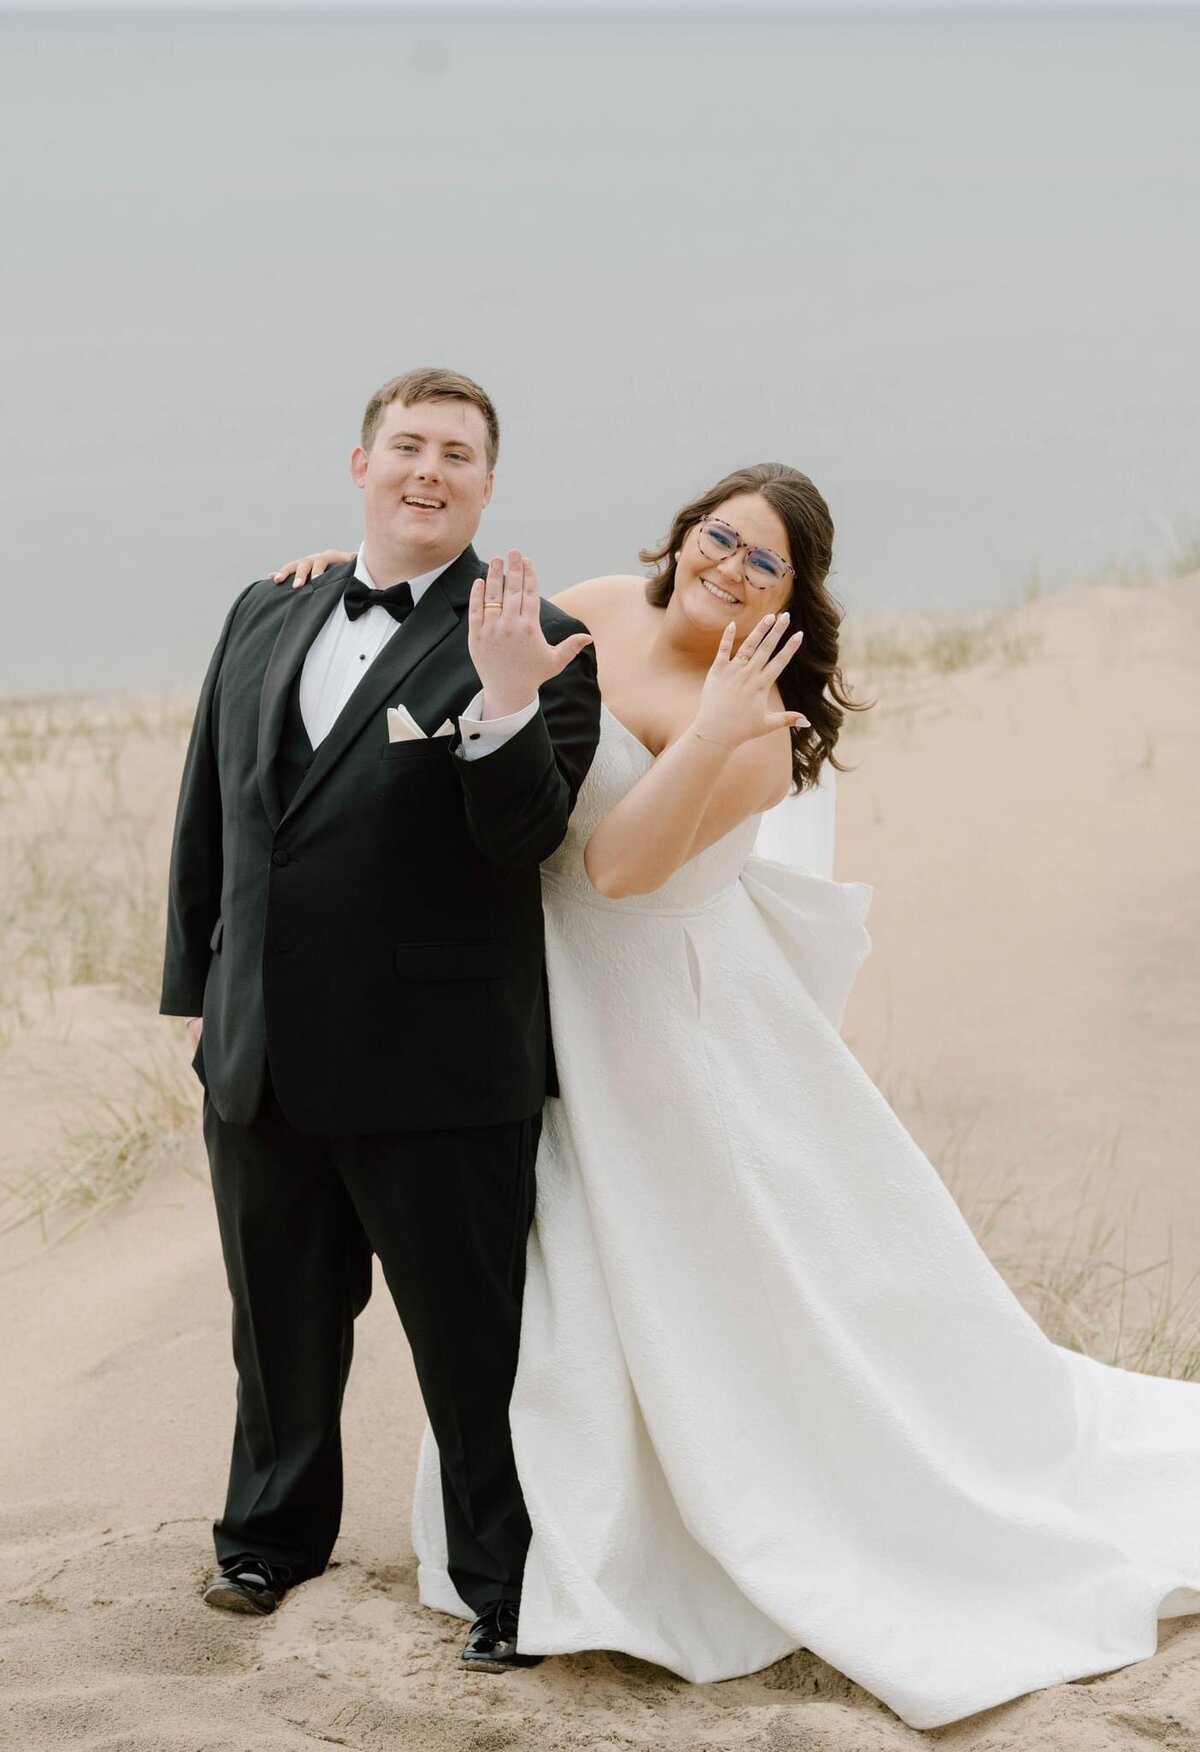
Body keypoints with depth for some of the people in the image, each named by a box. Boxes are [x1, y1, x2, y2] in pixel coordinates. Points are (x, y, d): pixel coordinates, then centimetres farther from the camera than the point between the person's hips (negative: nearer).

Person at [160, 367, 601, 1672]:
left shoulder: (535, 645, -8)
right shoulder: (264, 620, 9)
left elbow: (523, 839, -19)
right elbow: (207, 816, 16)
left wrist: (502, 701, -34)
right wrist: (198, 987, 15)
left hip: (438, 1069, -5)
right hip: (260, 1059, 5)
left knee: (474, 1343, 5)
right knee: (280, 1326, 22)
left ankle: (506, 1585, 21)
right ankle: (273, 1534, 43)